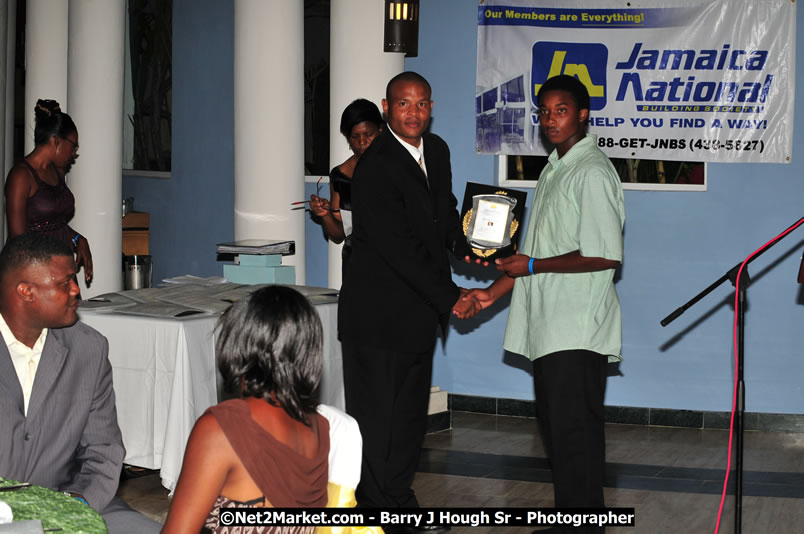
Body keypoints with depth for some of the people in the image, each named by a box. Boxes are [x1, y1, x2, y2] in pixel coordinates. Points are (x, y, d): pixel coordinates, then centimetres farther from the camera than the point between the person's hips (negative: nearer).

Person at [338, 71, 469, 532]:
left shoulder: (437, 150, 7)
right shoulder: (376, 169, -20)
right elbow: (400, 250, -23)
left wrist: (464, 244, 5)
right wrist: (451, 298, -20)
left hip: (420, 306, 8)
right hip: (381, 311, -8)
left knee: (411, 409, 15)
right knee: (376, 412, -1)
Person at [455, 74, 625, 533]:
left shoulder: (592, 173, -12)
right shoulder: (555, 169, 19)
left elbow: (606, 255, -20)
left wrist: (532, 267, -14)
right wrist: (492, 293, 17)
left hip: (578, 329, -10)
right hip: (548, 326, 10)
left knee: (575, 430, -8)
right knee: (556, 426, 13)